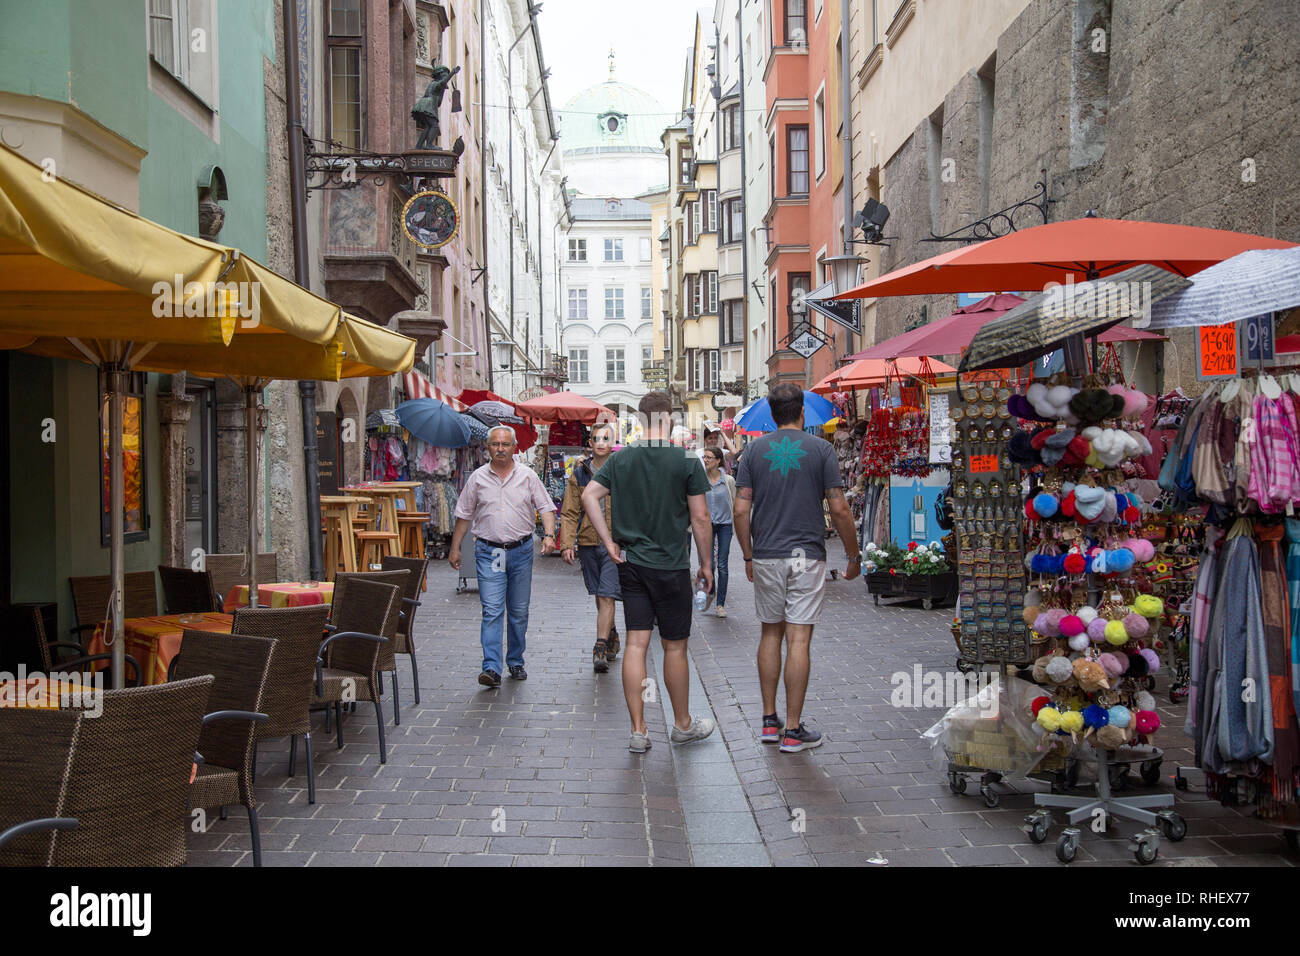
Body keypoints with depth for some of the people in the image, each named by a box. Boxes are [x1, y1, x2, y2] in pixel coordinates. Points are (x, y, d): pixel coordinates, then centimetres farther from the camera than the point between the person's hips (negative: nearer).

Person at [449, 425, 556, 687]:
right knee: (492, 611, -11)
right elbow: (463, 515, 10)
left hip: (521, 550, 1)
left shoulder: (528, 476, 4)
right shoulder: (478, 478, 4)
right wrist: (455, 548, 8)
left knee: (519, 612, 9)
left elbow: (546, 508, 2)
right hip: (488, 552, -1)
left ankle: (516, 662, 24)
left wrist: (549, 535, -15)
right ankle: (492, 669, -15)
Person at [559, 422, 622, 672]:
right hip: (588, 542, 3)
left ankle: (601, 649, -13)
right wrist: (568, 543, -3)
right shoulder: (579, 473, 6)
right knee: (599, 596, 14)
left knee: (607, 596, -11)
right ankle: (611, 636, 32)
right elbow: (570, 512, 6)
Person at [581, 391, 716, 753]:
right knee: (675, 647, 8)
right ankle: (683, 724, 23)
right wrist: (705, 564, 2)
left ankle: (638, 731, 5)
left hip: (631, 565, 3)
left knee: (636, 645, 5)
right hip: (671, 566, -3)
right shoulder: (687, 461, -7)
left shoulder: (621, 459, 3)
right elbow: (700, 516, -7)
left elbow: (589, 496, -4)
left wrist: (609, 543, -1)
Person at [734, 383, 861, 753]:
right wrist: (854, 556, 5)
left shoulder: (754, 449, 3)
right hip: (807, 556, -3)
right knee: (798, 640, -1)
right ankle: (792, 730, 2)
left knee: (770, 634, 15)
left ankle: (769, 721, 18)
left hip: (766, 556, 3)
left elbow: (741, 510, -1)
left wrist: (748, 556, 11)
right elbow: (839, 509, -6)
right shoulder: (820, 449, -3)